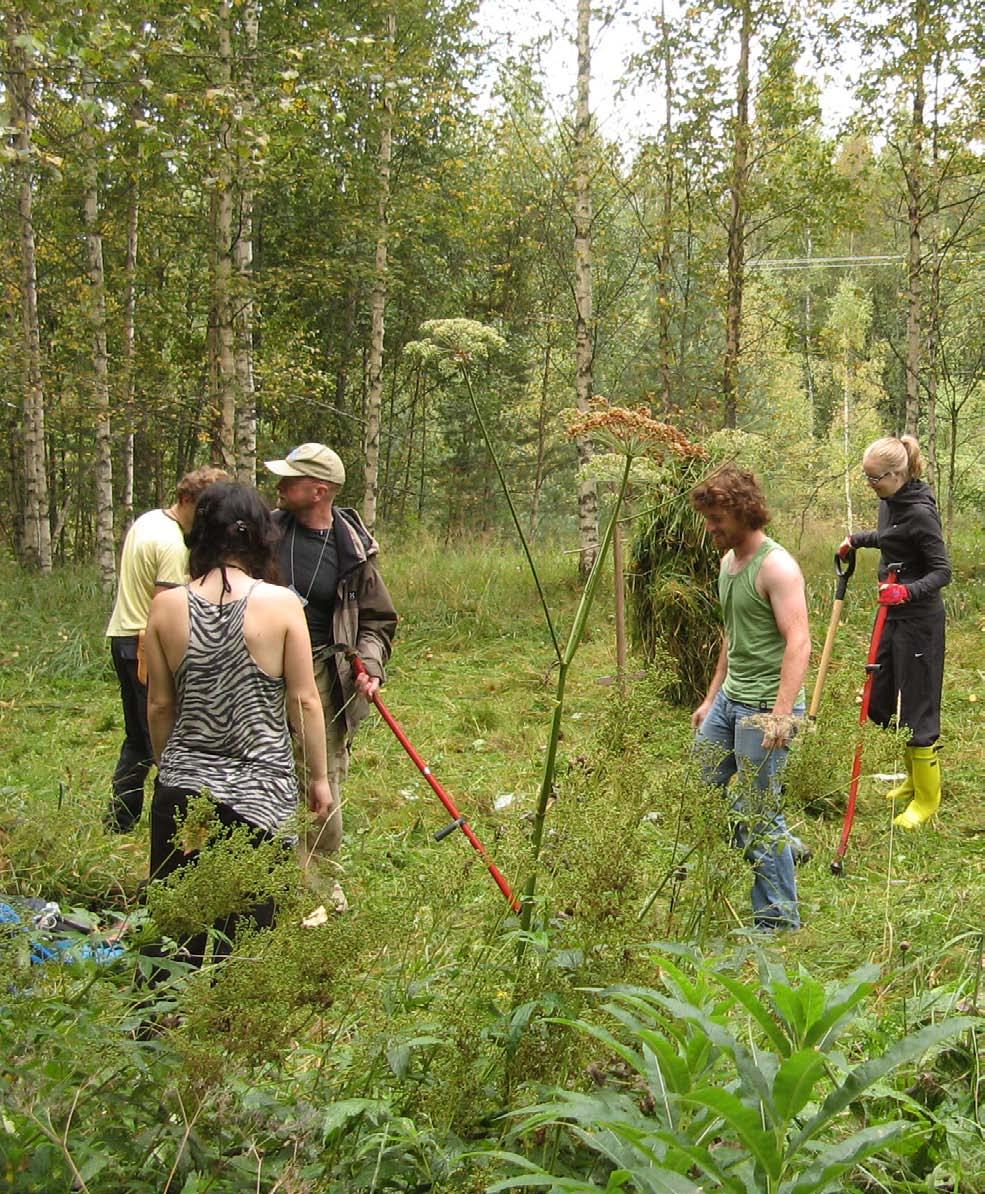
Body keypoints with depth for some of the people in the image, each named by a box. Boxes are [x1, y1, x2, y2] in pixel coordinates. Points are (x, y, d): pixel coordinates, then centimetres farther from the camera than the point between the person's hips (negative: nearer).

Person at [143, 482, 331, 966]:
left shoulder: (166, 607, -2)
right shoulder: (281, 604, -8)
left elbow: (159, 706, 5)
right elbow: (305, 700, -5)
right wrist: (319, 776, 6)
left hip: (181, 786, 2)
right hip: (259, 789, -2)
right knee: (246, 929, 8)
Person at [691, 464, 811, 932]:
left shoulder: (776, 566, -16)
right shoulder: (728, 561, 13)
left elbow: (798, 642, -24)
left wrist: (781, 715, -32)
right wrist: (712, 697, 24)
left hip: (764, 706, -9)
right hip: (729, 699, 10)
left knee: (758, 818, -3)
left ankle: (779, 922, 12)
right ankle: (780, 846, 31)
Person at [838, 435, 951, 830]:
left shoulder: (919, 512, -22)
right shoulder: (890, 502, 5)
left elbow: (942, 571, -22)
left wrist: (907, 591, -36)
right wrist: (857, 539, 21)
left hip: (918, 619, -9)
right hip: (894, 615, 9)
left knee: (915, 708, 0)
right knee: (881, 704, 16)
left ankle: (927, 798, 16)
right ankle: (914, 778, 34)